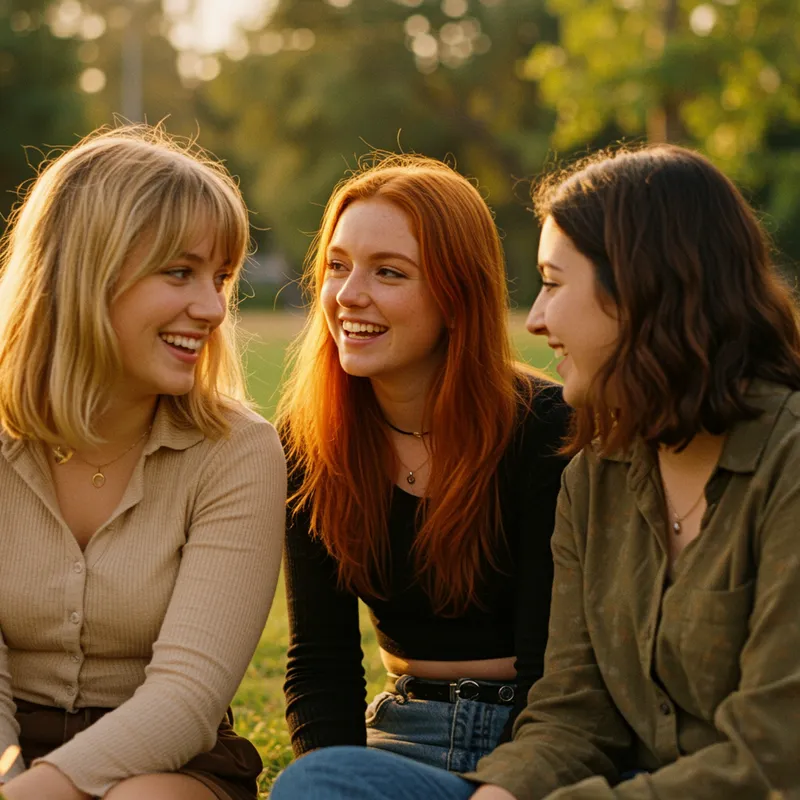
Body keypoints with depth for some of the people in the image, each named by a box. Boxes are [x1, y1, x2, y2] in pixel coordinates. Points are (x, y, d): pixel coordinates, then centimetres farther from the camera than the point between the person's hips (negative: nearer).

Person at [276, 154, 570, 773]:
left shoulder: (546, 429, -13)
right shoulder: (308, 438, -1)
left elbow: (554, 665, -15)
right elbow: (320, 660, -1)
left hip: (530, 734, -4)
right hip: (403, 729, 4)